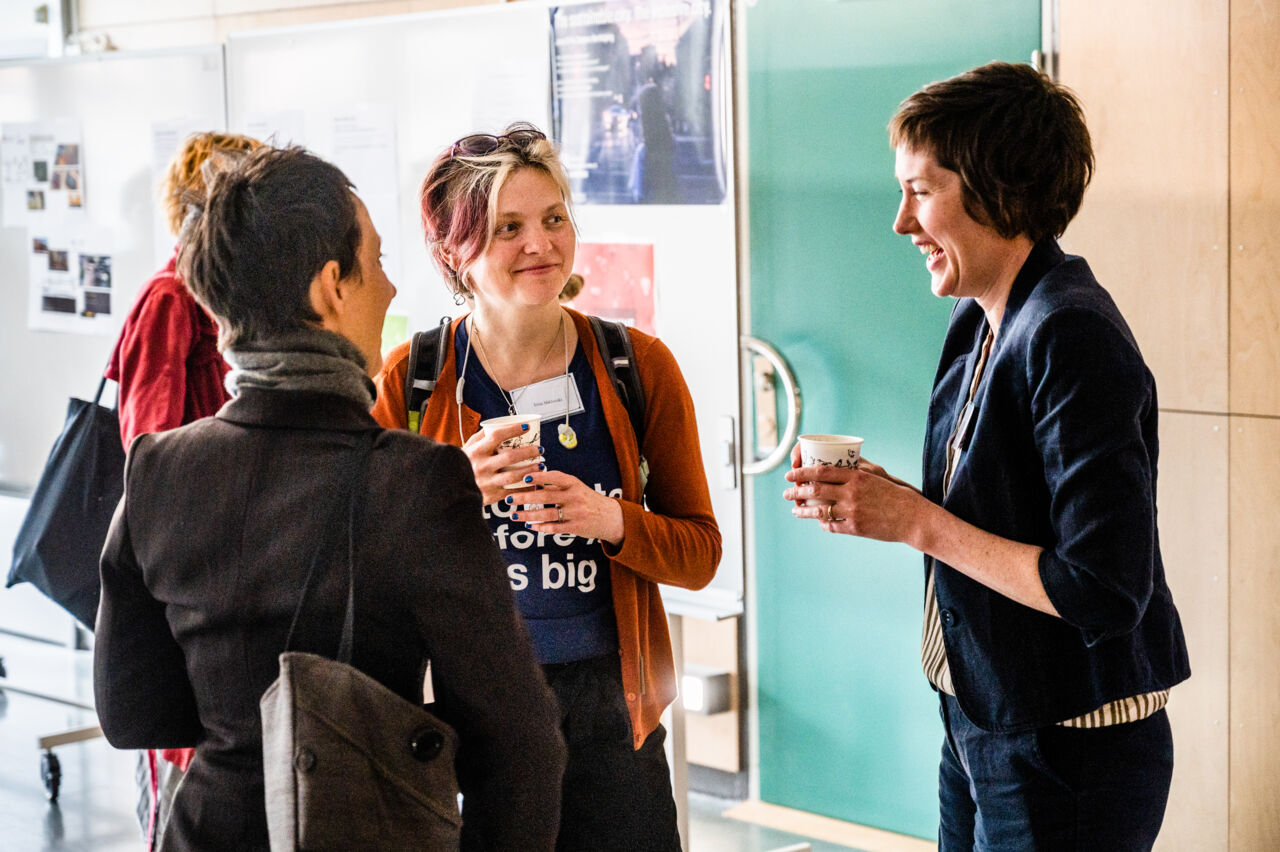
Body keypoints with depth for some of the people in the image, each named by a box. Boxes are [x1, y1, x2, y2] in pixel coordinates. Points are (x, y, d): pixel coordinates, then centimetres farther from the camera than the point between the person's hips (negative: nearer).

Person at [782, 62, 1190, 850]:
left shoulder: (1071, 339, -23)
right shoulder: (979, 324, 6)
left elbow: (1104, 590, -27)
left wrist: (920, 524, -20)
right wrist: (883, 502, -3)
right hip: (982, 727, 9)